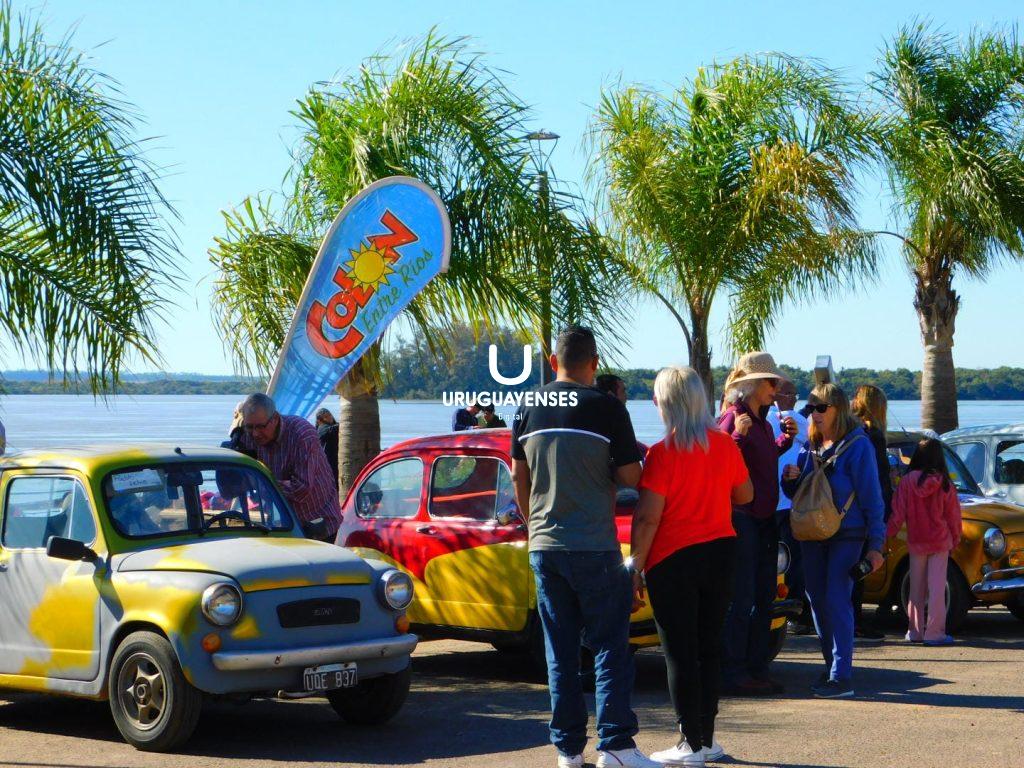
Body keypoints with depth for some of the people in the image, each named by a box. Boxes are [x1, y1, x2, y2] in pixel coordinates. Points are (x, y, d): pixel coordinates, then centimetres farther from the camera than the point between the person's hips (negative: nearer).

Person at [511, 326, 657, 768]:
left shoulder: (528, 410, 6)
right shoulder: (606, 408, -9)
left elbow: (519, 476, 13)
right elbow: (630, 477, -8)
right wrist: (635, 457, 14)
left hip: (544, 546, 5)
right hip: (594, 548, -4)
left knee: (560, 651, 9)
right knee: (610, 647, 1)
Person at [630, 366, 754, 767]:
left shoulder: (662, 453, -16)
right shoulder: (725, 445, 0)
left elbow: (648, 518, -17)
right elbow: (745, 494, 14)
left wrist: (636, 566, -10)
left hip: (673, 559, -5)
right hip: (720, 552, 6)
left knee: (680, 653, 1)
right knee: (709, 647, 14)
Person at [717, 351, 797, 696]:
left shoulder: (761, 421, 13)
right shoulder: (733, 419, -15)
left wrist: (785, 439, 13)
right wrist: (738, 434, -33)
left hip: (764, 518, 10)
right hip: (740, 517, -10)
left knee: (763, 598, 13)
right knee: (741, 600, -6)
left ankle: (757, 669, 21)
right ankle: (733, 672, -1)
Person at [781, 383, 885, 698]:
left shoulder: (857, 445, -10)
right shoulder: (809, 445, 9)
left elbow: (871, 497, -10)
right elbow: (795, 494, 16)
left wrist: (875, 544, -13)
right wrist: (790, 479, -8)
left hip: (846, 535, -6)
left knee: (836, 600, -12)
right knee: (817, 599, 8)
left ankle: (842, 677, -10)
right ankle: (832, 664, 21)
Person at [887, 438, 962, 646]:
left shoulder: (907, 482, -8)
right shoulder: (944, 484, -8)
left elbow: (898, 514, -5)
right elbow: (953, 515, 0)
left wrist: (887, 535, 6)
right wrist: (955, 540, 13)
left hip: (916, 542, 1)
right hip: (940, 541, -1)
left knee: (916, 588, 11)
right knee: (937, 587, 1)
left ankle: (915, 631, 14)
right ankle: (934, 632, 0)